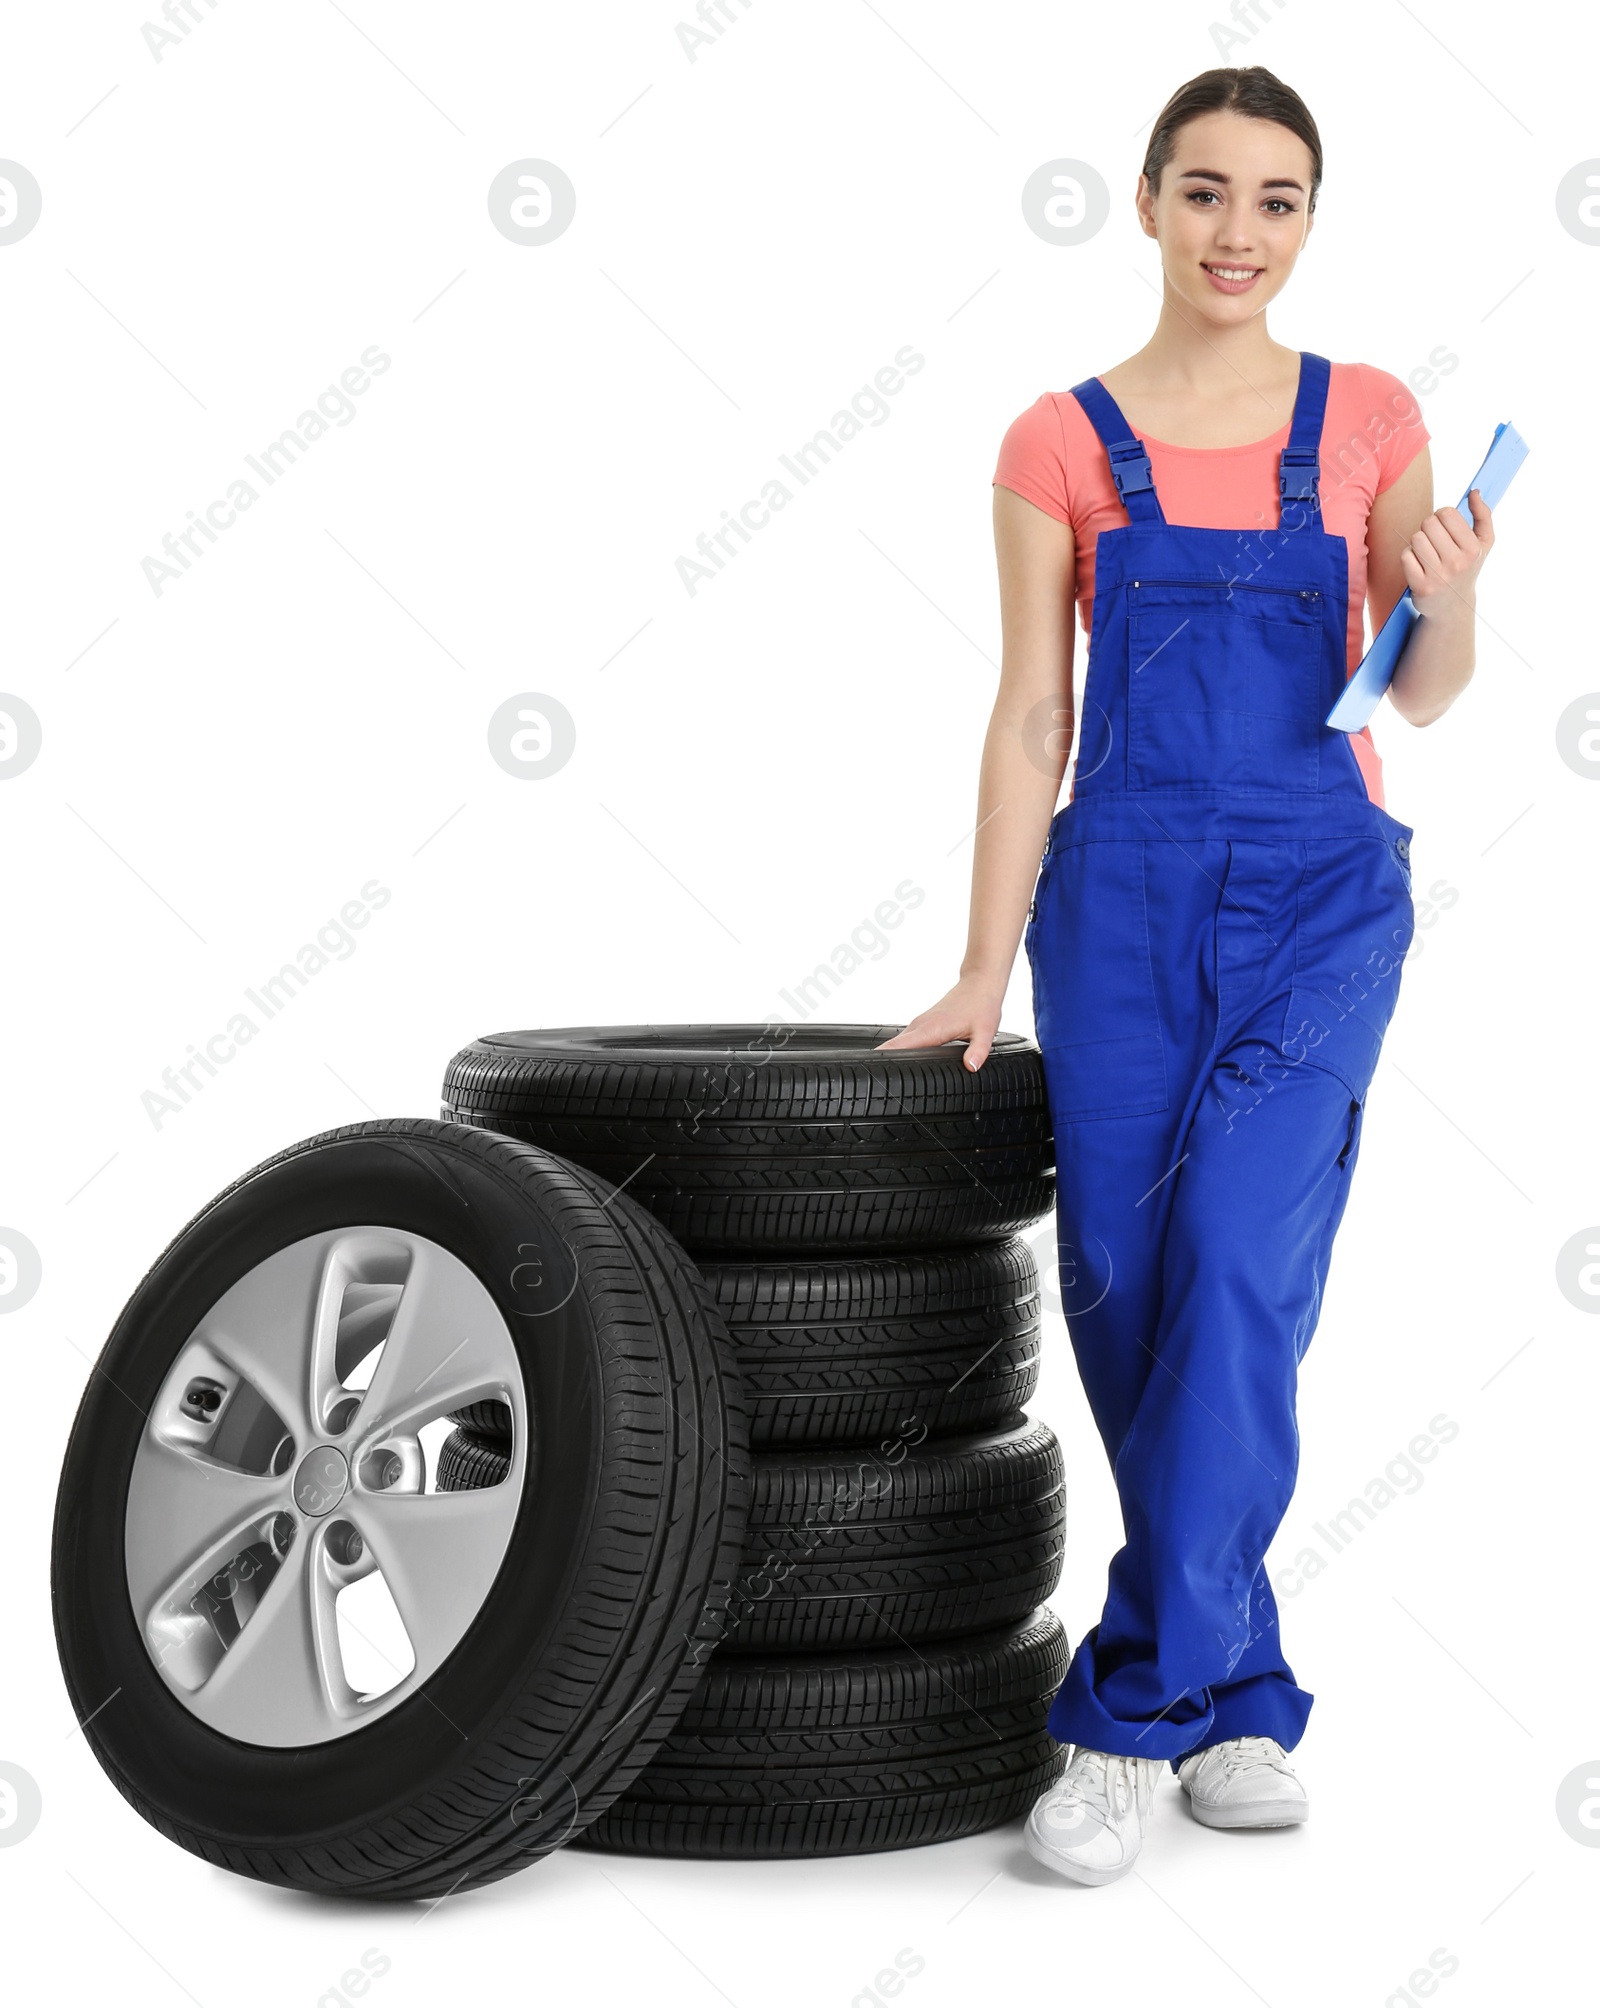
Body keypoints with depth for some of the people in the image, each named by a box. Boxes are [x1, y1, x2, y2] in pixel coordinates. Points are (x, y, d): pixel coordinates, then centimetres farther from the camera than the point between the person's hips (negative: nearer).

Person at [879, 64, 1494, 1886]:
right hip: (1123, 892, 1)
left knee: (1236, 1253, -18)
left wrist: (1450, 604, -11)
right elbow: (1032, 714, 3)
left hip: (1319, 889, -1)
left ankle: (1137, 1706, -9)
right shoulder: (1061, 443, 4)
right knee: (1125, 1290, 0)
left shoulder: (1367, 419, 7)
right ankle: (1242, 1701, 17)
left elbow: (1420, 696, 12)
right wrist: (985, 971, -1)